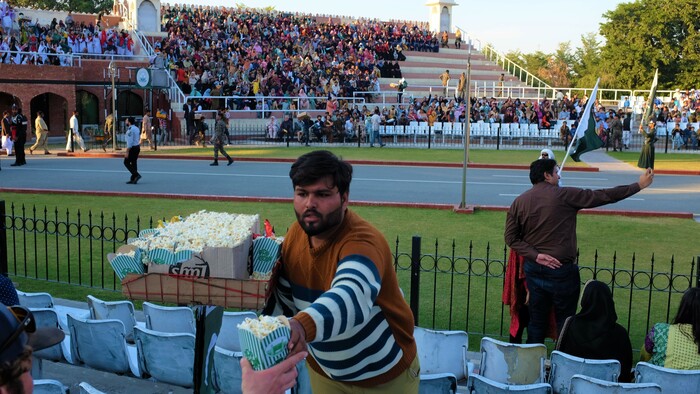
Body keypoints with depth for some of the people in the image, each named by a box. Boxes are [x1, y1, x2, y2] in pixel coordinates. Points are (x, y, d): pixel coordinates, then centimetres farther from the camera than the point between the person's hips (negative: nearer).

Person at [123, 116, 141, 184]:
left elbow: (130, 141, -21)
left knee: (126, 162, -1)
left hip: (132, 148, -9)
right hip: (137, 147, 9)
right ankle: (133, 179, 11)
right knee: (134, 163, 11)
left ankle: (136, 175, -13)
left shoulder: (130, 130, -17)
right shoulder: (136, 128, 12)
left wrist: (127, 151, -20)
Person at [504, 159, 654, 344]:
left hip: (534, 270, 4)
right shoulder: (564, 195, -12)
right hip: (561, 271, -4)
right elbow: (603, 196, -8)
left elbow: (510, 237, -3)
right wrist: (639, 185, 1)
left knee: (536, 320, 14)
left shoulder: (519, 202, 1)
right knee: (565, 322, 9)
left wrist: (535, 255, -8)